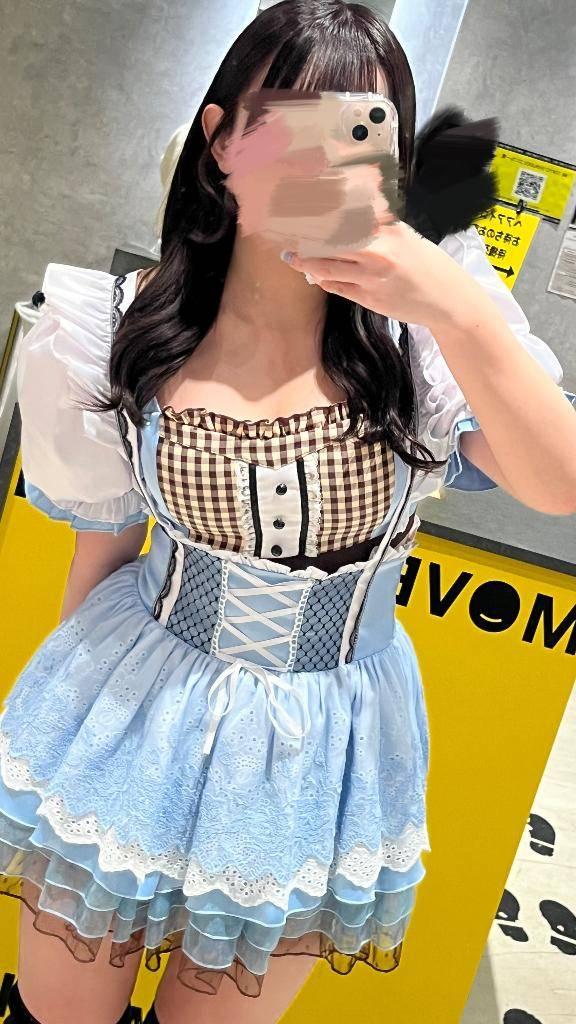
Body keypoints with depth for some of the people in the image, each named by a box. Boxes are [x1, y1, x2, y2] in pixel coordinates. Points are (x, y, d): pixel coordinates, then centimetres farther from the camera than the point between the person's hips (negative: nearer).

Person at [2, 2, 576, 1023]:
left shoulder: (417, 334, -11)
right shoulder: (130, 335, -10)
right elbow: (103, 546, 1)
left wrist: (461, 311, -33)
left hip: (320, 758, 1)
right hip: (130, 725, 1)